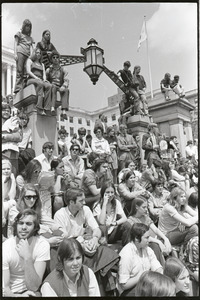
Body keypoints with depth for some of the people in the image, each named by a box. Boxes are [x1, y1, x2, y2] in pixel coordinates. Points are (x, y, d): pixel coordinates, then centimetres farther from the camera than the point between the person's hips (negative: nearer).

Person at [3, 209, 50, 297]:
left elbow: (33, 287, -19)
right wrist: (18, 296, -35)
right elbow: (4, 288, -15)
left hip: (30, 292, 0)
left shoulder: (42, 245, -17)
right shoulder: (5, 248, -16)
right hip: (11, 293, 0)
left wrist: (28, 257, -32)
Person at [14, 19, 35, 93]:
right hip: (20, 52, -4)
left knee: (25, 72, -8)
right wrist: (15, 54, -5)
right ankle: (17, 88, -22)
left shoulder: (30, 37, 28)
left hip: (27, 55, 4)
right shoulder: (19, 33, 17)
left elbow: (31, 47, 19)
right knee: (19, 71, -15)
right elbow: (15, 43, 8)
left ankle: (23, 87, -13)